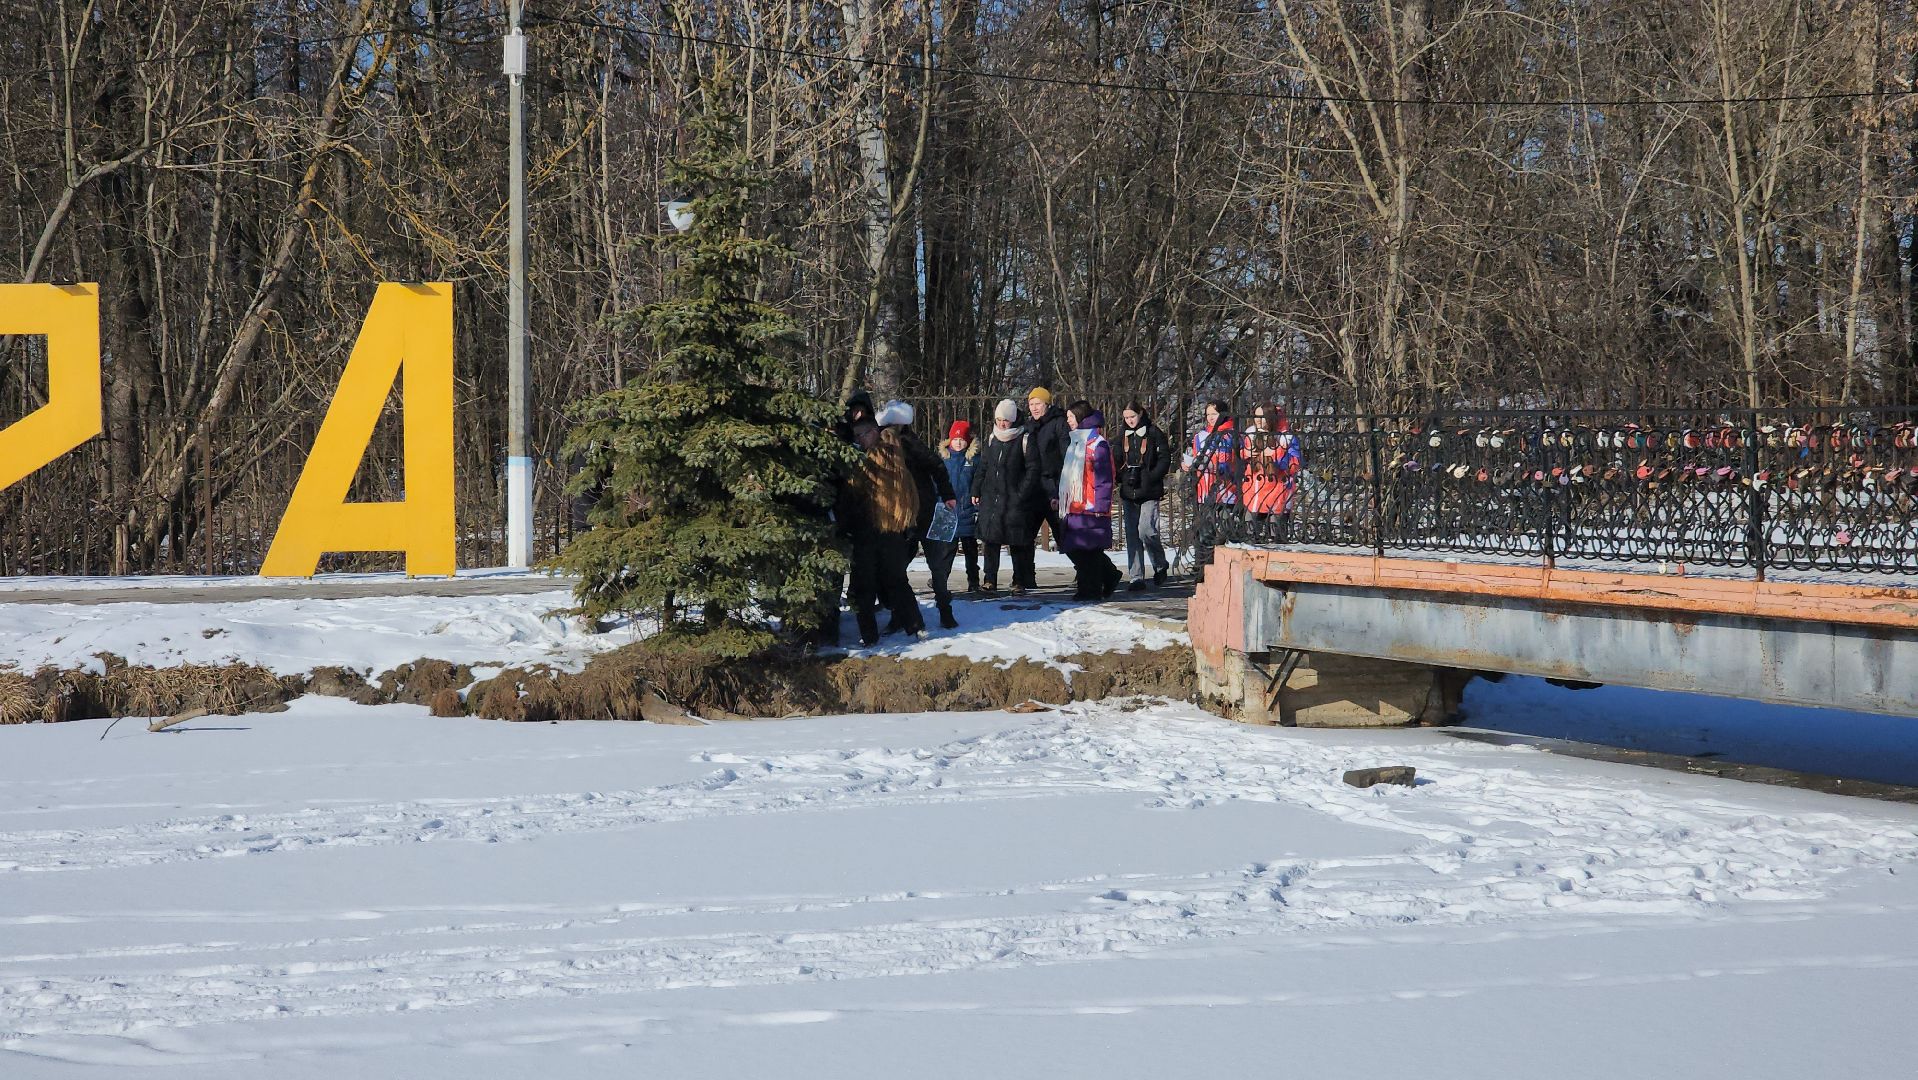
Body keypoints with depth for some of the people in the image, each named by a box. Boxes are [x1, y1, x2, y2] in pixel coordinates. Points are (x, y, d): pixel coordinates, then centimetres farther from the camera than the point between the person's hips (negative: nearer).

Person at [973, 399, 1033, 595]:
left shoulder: (1023, 439, -3)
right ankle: (990, 581, 3)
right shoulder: (992, 438, 12)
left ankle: (1019, 582, 7)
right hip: (991, 496, 4)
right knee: (989, 538, -1)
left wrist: (1023, 493, -11)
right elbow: (982, 467, 19)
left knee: (1017, 542, -1)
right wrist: (976, 491, 13)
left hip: (1014, 498, -4)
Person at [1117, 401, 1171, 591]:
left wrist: (1150, 477, -15)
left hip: (1149, 491, -6)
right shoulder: (1124, 437, 14)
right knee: (1132, 534, 3)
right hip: (1129, 493, 6)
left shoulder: (1154, 433, -2)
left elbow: (1165, 460, -4)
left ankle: (1160, 566, 9)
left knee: (1146, 530, -15)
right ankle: (1136, 577, 6)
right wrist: (1121, 476, 3)